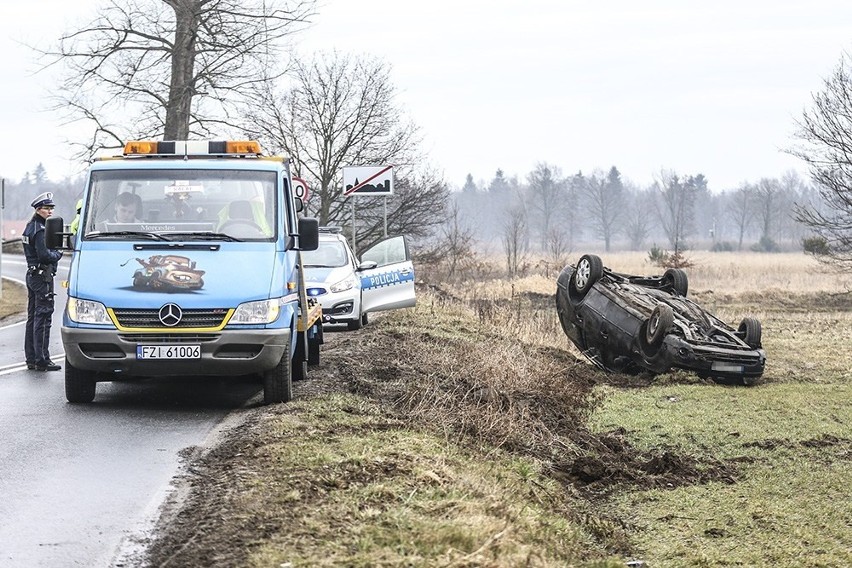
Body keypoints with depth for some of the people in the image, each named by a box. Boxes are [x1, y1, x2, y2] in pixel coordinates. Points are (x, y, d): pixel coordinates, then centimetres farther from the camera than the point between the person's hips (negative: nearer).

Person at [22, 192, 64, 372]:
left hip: (32, 274, 10)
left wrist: (54, 252, 7)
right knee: (43, 318, -8)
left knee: (32, 318, 13)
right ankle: (42, 360, -9)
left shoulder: (30, 227, 16)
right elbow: (44, 255, -23)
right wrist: (58, 254, -6)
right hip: (42, 275, -10)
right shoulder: (40, 229, -16)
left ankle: (31, 358, 18)